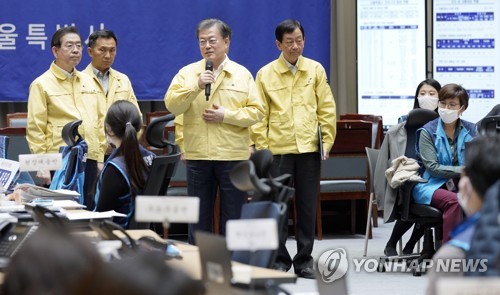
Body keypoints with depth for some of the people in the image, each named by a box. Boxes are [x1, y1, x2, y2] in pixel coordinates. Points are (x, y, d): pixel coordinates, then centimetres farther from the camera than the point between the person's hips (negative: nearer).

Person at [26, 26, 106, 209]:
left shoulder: (88, 82, 17)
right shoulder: (42, 84, -1)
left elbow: (100, 122, 19)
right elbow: (35, 129, -5)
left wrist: (100, 158, 12)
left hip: (89, 161, 6)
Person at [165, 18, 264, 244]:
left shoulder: (242, 74, 5)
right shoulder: (187, 73, 6)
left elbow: (257, 111, -1)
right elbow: (172, 105, -5)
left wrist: (226, 116, -12)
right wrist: (196, 86, -16)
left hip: (233, 156, -1)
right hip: (197, 155, 1)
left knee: (233, 217, 4)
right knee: (198, 218, 7)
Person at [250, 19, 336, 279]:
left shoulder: (315, 70, 6)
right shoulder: (265, 74, 2)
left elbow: (326, 109, 6)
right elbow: (259, 114, 2)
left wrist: (327, 141, 0)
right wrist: (261, 146, -4)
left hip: (309, 148, 1)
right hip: (278, 149, -1)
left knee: (307, 207, 6)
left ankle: (304, 260, 14)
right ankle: (280, 259, 9)